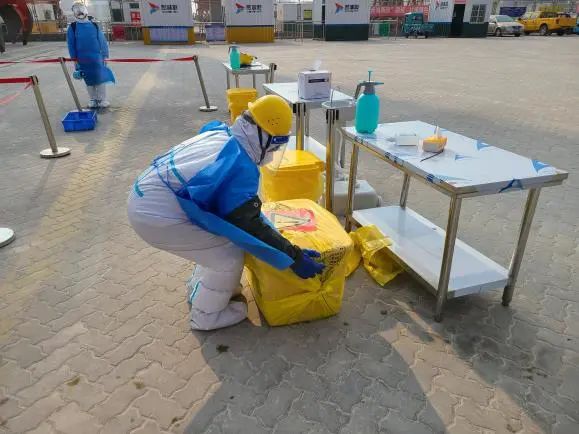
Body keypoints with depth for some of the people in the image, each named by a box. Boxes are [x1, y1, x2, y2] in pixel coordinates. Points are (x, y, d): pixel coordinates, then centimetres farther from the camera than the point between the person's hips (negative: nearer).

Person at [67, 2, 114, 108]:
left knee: (101, 78, 1)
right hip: (83, 60, 0)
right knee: (89, 80, 7)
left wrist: (105, 56, 0)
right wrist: (74, 59, 0)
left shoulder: (94, 26, 3)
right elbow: (71, 44, 3)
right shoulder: (72, 27, 2)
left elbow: (102, 41, 4)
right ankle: (93, 99, 17)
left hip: (97, 57, 0)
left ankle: (102, 100, 10)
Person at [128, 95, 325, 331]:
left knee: (219, 239, 21)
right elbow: (249, 226, -17)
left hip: (146, 196, 9)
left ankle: (199, 291, 38)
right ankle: (206, 315, 18)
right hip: (155, 215, -9)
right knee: (230, 256, -2)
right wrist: (294, 257, -11)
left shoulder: (220, 134, 7)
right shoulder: (240, 167, -21)